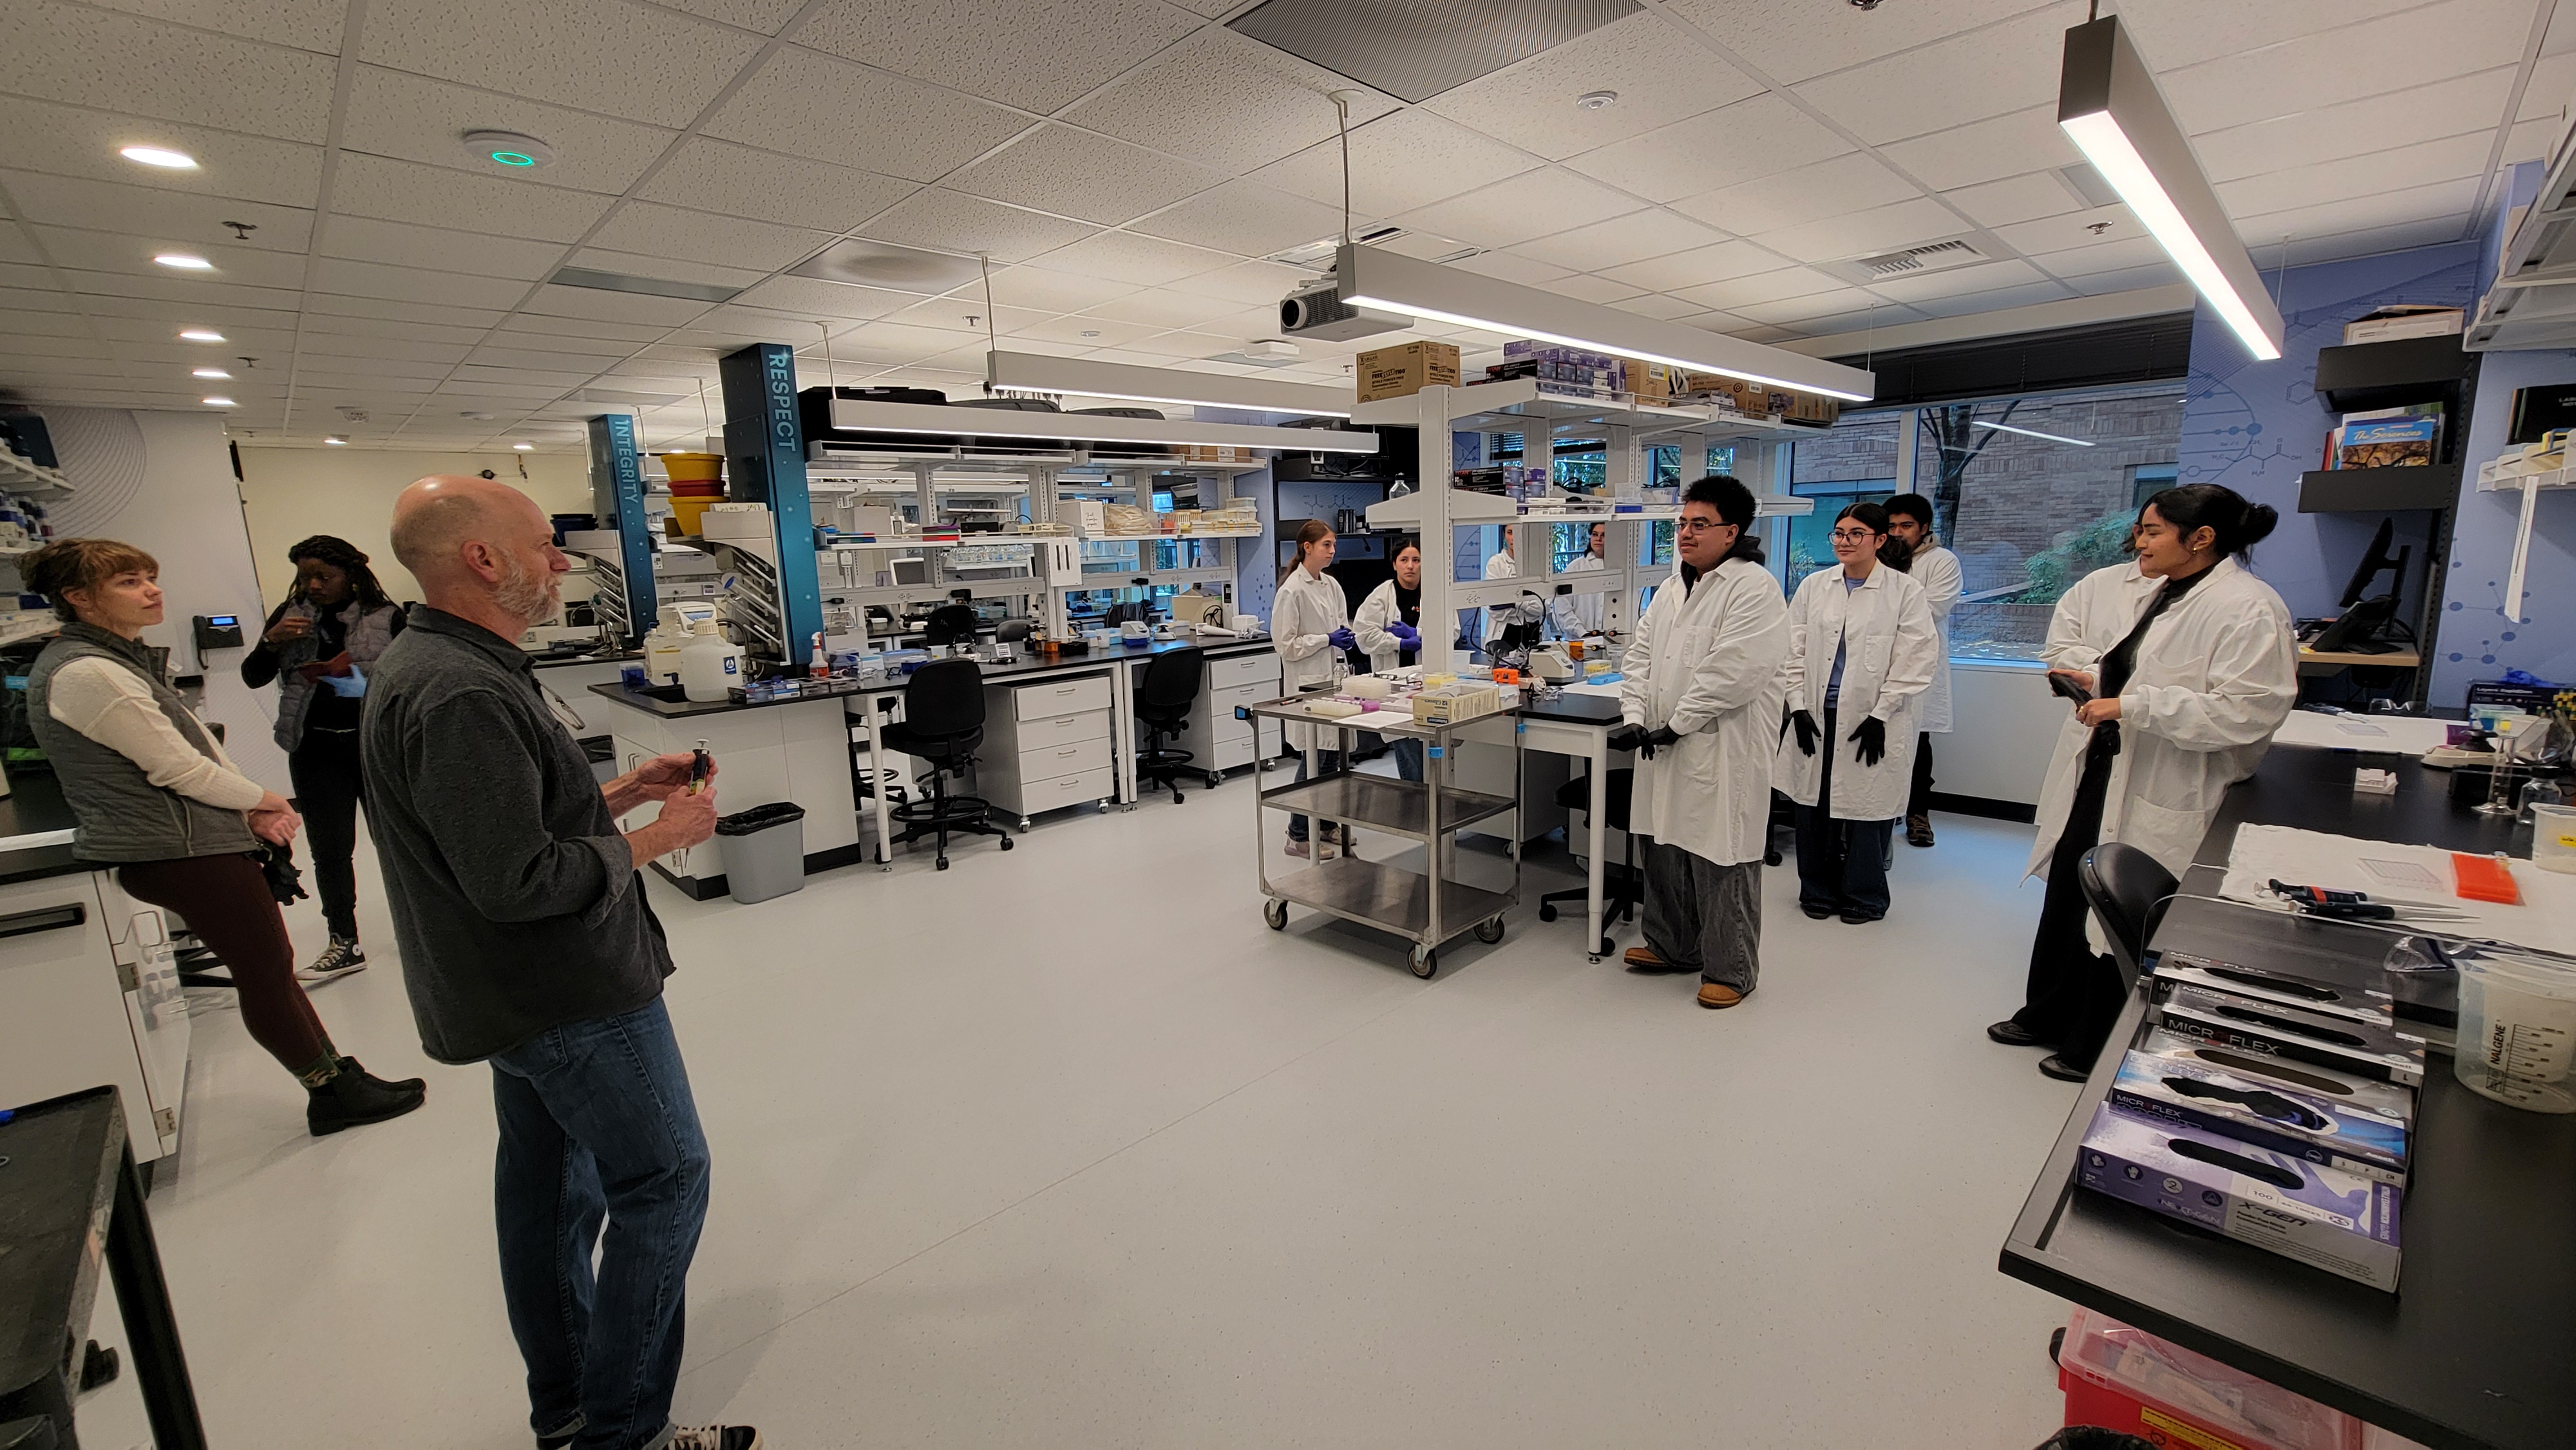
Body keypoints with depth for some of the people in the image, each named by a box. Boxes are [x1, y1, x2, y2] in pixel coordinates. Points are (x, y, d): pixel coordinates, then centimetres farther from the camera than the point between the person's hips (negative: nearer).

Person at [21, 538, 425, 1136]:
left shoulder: (119, 657, 13)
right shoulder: (86, 674, -19)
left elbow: (194, 744, 14)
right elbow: (175, 767, -18)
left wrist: (255, 812, 1)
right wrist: (261, 801, -2)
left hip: (199, 842, 10)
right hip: (183, 854, -10)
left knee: (272, 966, 13)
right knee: (266, 971, 0)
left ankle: (338, 1079, 21)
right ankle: (333, 1095, 12)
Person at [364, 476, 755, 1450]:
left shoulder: (426, 668, 8)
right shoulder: (463, 695, -26)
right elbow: (517, 880, -28)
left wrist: (623, 792, 6)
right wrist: (657, 837, -17)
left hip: (521, 995, 10)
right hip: (572, 999, -10)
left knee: (550, 1186, 20)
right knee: (663, 1183, 2)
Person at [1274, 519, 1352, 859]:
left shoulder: (1332, 585, 10)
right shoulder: (1292, 591, -13)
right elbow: (1286, 644, -14)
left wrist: (1347, 637, -2)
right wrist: (1327, 639, -17)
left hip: (1333, 677, 8)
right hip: (1307, 681, -8)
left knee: (1332, 756, 13)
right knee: (1314, 758, -5)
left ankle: (1325, 824, 27)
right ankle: (1299, 836, 6)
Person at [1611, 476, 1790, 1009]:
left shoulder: (1754, 589, -12)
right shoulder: (1672, 588, 14)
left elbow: (1731, 674, -21)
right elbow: (1640, 655, 13)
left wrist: (1674, 725, -16)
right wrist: (1634, 716, -2)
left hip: (1723, 754, -8)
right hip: (1665, 748, 8)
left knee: (1720, 864, 2)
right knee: (1665, 852, 17)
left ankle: (1731, 970, 19)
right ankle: (1672, 947, 35)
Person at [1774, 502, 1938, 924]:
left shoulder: (1905, 592, -2)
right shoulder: (1813, 586, 7)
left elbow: (1912, 663, -4)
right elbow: (1794, 652, 7)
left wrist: (1880, 716, -10)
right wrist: (1799, 707, -1)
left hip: (1871, 720, -3)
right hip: (1816, 717, 3)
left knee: (1866, 809, 5)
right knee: (1814, 805, 8)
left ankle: (1864, 897, 24)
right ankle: (1818, 892, 25)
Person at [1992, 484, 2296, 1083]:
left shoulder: (2249, 610, -16)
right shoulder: (2122, 584, 5)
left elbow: (2245, 712, -23)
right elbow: (2068, 625, 20)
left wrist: (2132, 706, -23)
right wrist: (2094, 673, 3)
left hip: (2159, 797, -8)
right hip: (2092, 772, 8)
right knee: (2065, 898, 19)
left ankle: (2094, 1051, 24)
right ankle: (2045, 1015, 37)